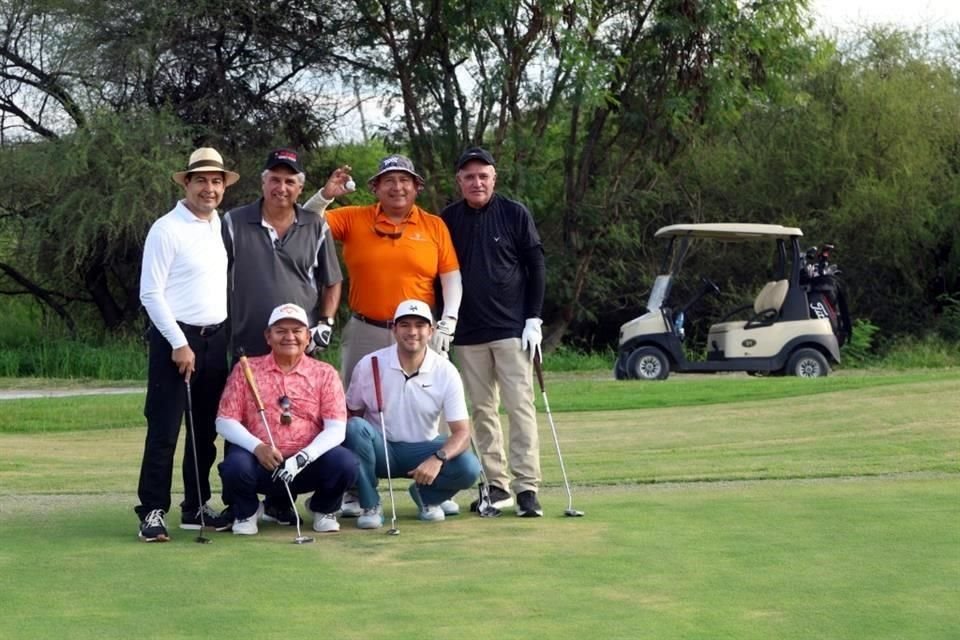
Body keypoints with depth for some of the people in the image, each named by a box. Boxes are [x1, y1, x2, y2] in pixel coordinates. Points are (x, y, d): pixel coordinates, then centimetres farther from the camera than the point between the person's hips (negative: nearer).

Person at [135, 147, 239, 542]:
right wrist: (179, 343, -15)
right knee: (164, 429, -5)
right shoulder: (166, 229, -9)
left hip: (216, 338, 7)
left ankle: (196, 507, 19)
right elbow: (150, 293, -11)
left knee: (206, 429, 11)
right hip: (176, 338, -7)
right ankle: (153, 511, 0)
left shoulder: (223, 228, 11)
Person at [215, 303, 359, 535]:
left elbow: (336, 429, -4)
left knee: (345, 463, -28)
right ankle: (247, 511, 4)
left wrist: (301, 459, -20)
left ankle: (323, 508, 9)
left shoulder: (325, 374, 5)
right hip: (261, 463, 0)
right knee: (236, 464, -34)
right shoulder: (246, 370, 6)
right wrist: (257, 447, -18)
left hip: (307, 466, 1)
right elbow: (225, 422, 1)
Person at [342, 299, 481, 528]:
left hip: (423, 449, 1)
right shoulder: (369, 365, -10)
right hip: (380, 450, -1)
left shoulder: (446, 372, -10)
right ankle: (370, 506, -14)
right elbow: (350, 415, -1)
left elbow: (462, 432, -14)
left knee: (469, 467, -26)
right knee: (355, 427, -33)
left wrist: (438, 458, -35)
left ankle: (427, 496, 9)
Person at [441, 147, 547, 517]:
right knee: (483, 411, 5)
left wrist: (533, 319, -6)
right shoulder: (447, 220, 7)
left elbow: (536, 268, 0)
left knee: (520, 407, -7)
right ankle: (496, 485, 11)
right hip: (468, 334, 3)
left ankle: (527, 487, -7)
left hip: (512, 329, -3)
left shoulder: (515, 215, 0)